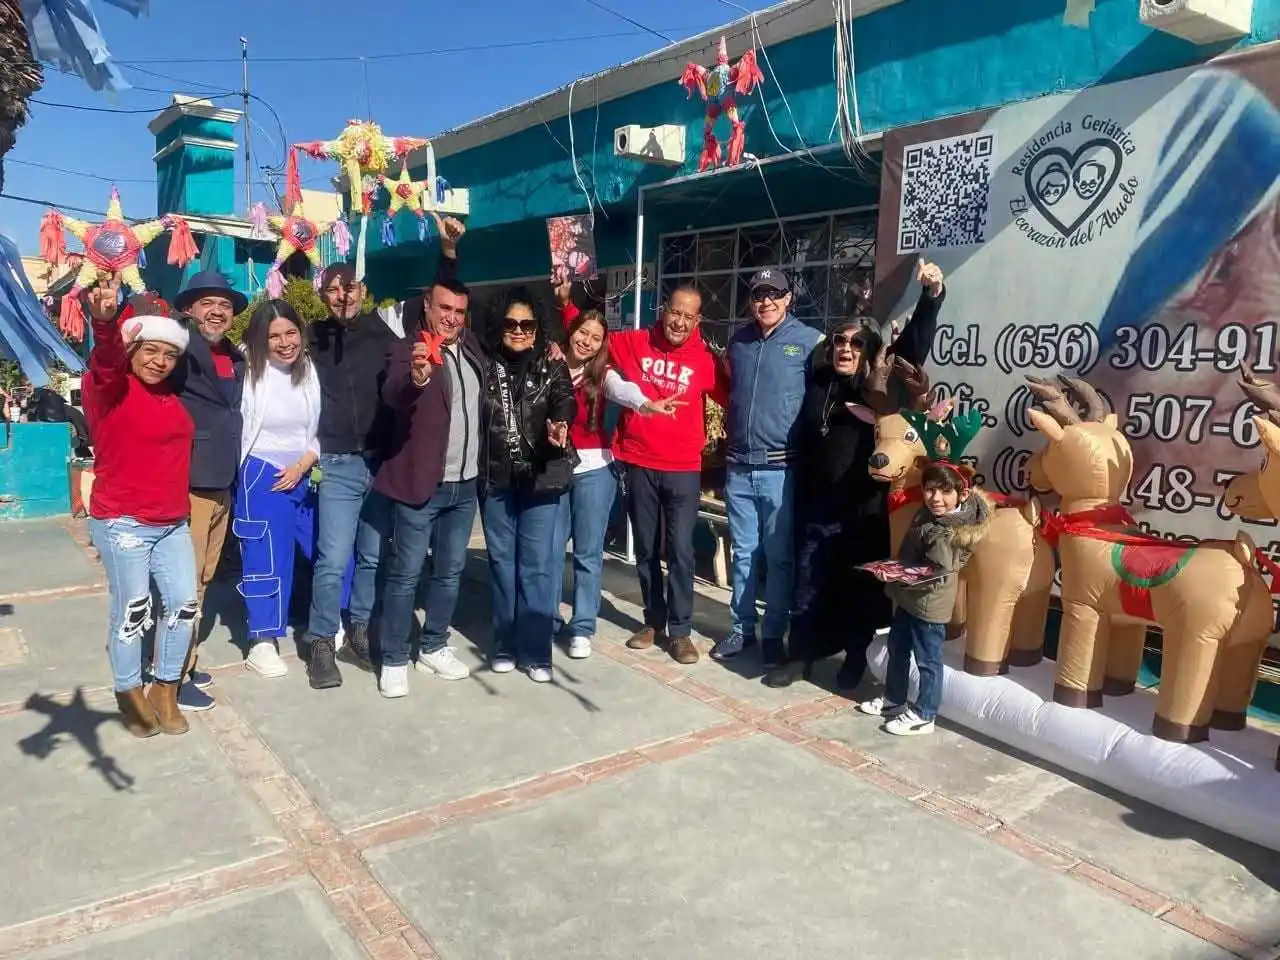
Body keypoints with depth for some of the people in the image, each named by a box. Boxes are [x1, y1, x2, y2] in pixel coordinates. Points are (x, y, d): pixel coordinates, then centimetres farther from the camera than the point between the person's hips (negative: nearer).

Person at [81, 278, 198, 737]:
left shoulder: (170, 393, 8)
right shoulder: (109, 388, -13)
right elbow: (104, 365, -37)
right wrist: (105, 325, -59)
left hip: (173, 523, 7)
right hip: (122, 524, -7)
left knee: (185, 603, 7)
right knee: (132, 611, 1)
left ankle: (165, 690, 25)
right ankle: (129, 693, 23)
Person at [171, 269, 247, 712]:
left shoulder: (235, 358, 14)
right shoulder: (182, 348, -9)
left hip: (221, 485, 8)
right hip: (187, 485, -8)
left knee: (201, 579, 17)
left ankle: (183, 660, 29)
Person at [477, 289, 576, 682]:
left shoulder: (551, 366, 1)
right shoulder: (486, 365, 6)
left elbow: (565, 401, -16)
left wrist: (560, 424, -37)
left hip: (540, 477, -2)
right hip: (495, 477, 2)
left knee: (537, 563, 0)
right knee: (502, 560, 10)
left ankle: (536, 651, 9)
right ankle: (505, 645, 22)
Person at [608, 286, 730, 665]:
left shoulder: (706, 360, -3)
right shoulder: (634, 344, 2)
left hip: (683, 470, -2)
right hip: (638, 465, 2)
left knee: (680, 550, -1)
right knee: (646, 549, 12)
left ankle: (680, 630, 11)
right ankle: (654, 621, 27)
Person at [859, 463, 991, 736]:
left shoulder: (950, 533, -25)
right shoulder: (927, 513, 2)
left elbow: (938, 573, -27)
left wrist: (899, 576, -28)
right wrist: (893, 570, 7)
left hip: (929, 603, -10)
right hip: (908, 598, 10)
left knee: (927, 661, 5)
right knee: (897, 650, 22)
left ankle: (923, 715, 18)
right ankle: (894, 700, 38)